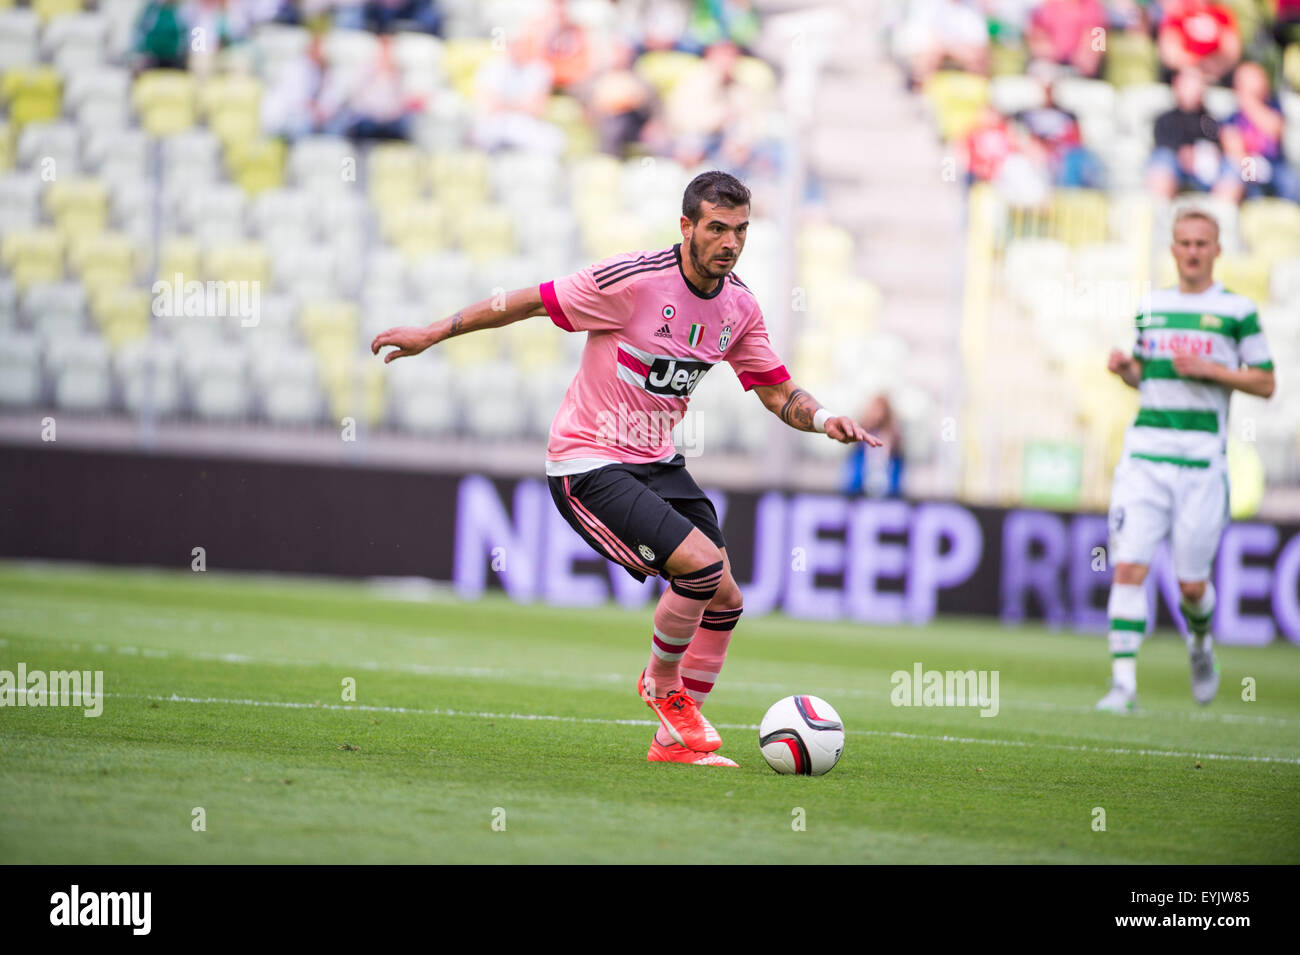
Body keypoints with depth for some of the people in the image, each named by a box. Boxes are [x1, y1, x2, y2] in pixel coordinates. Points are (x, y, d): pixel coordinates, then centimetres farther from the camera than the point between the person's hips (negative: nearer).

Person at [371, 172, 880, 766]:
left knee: (723, 598, 0)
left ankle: (676, 739, 15)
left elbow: (778, 393, 9)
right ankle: (662, 685, 6)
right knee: (702, 566, -22)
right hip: (588, 465, -7)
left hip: (657, 462, 7)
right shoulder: (633, 279, -20)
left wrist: (823, 419, -13)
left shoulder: (739, 306, 1)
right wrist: (433, 333, -7)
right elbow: (531, 302, -11)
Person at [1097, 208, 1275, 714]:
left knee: (1191, 584, 2)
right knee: (1128, 566, -11)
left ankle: (1201, 643, 36)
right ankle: (1123, 684, -11)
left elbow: (1265, 383, 2)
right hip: (1145, 450, 3)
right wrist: (1125, 368, 1)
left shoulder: (1238, 311, 1)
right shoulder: (1151, 306, 13)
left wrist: (1210, 369, -11)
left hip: (1202, 458, -3)